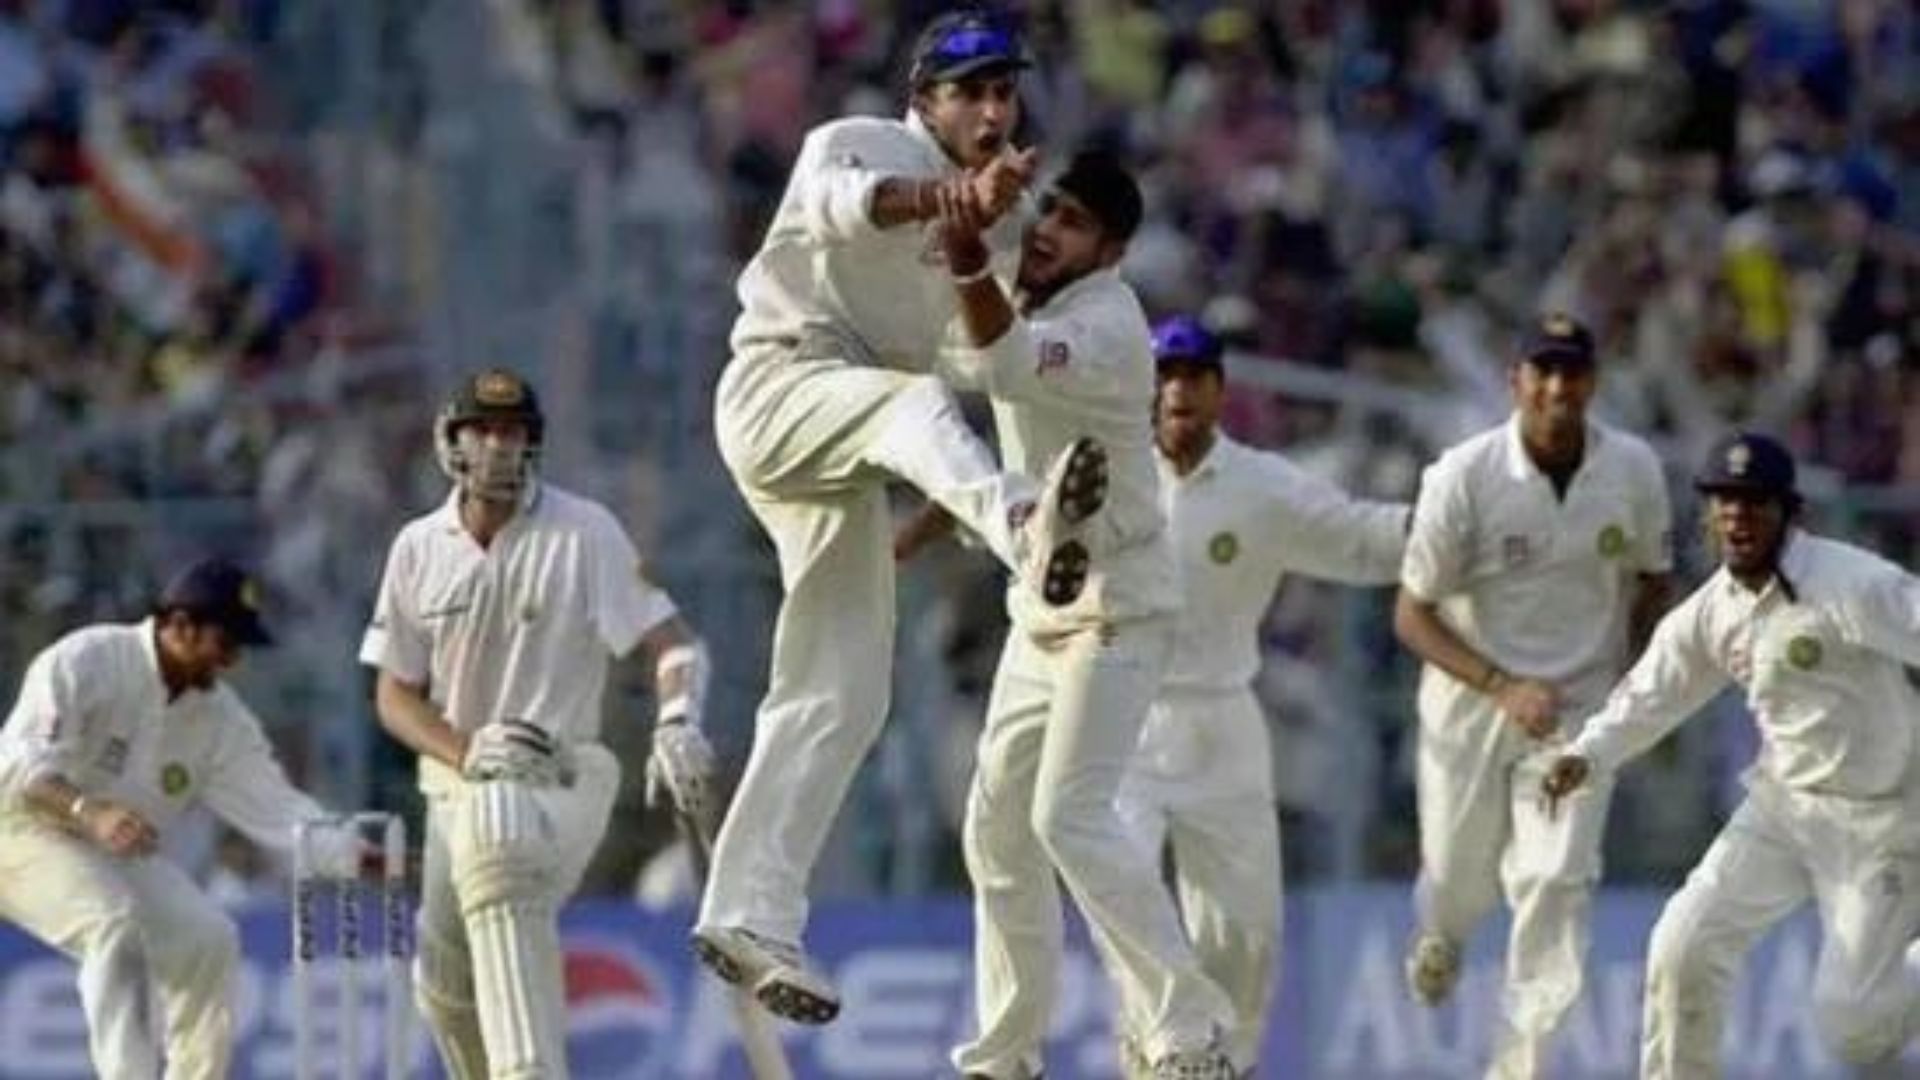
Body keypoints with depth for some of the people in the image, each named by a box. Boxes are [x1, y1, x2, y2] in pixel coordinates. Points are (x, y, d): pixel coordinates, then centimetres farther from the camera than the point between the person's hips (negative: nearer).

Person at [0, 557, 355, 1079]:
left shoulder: (219, 714, 0)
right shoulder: (87, 661, -20)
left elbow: (273, 805, -5)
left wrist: (356, 855, -21)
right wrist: (90, 814, -46)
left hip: (124, 854, 7)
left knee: (209, 937, -9)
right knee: (114, 920, -31)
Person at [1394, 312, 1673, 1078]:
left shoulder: (1633, 471, -8)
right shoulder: (1462, 478, -18)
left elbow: (1652, 581, 10)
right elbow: (1412, 615, -13)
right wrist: (1504, 688, -24)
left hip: (1580, 707, 1)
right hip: (1471, 702, -1)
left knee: (1556, 882, -13)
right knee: (1460, 881, 12)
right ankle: (1437, 938, 50)